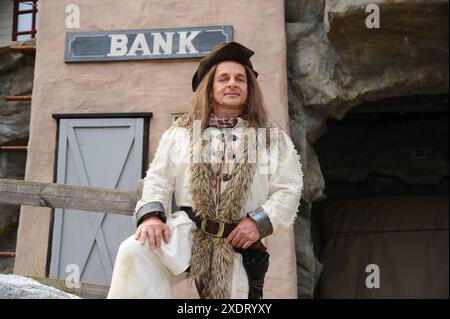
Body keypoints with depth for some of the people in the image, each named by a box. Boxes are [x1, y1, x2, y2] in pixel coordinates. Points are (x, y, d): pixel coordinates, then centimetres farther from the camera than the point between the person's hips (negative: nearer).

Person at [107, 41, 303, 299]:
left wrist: (259, 222, -12)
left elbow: (289, 189, 4)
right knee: (134, 252, -28)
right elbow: (159, 179, 8)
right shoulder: (181, 132, 11)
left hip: (239, 244, 1)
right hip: (185, 232, 0)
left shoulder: (274, 139, 9)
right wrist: (151, 215, -11)